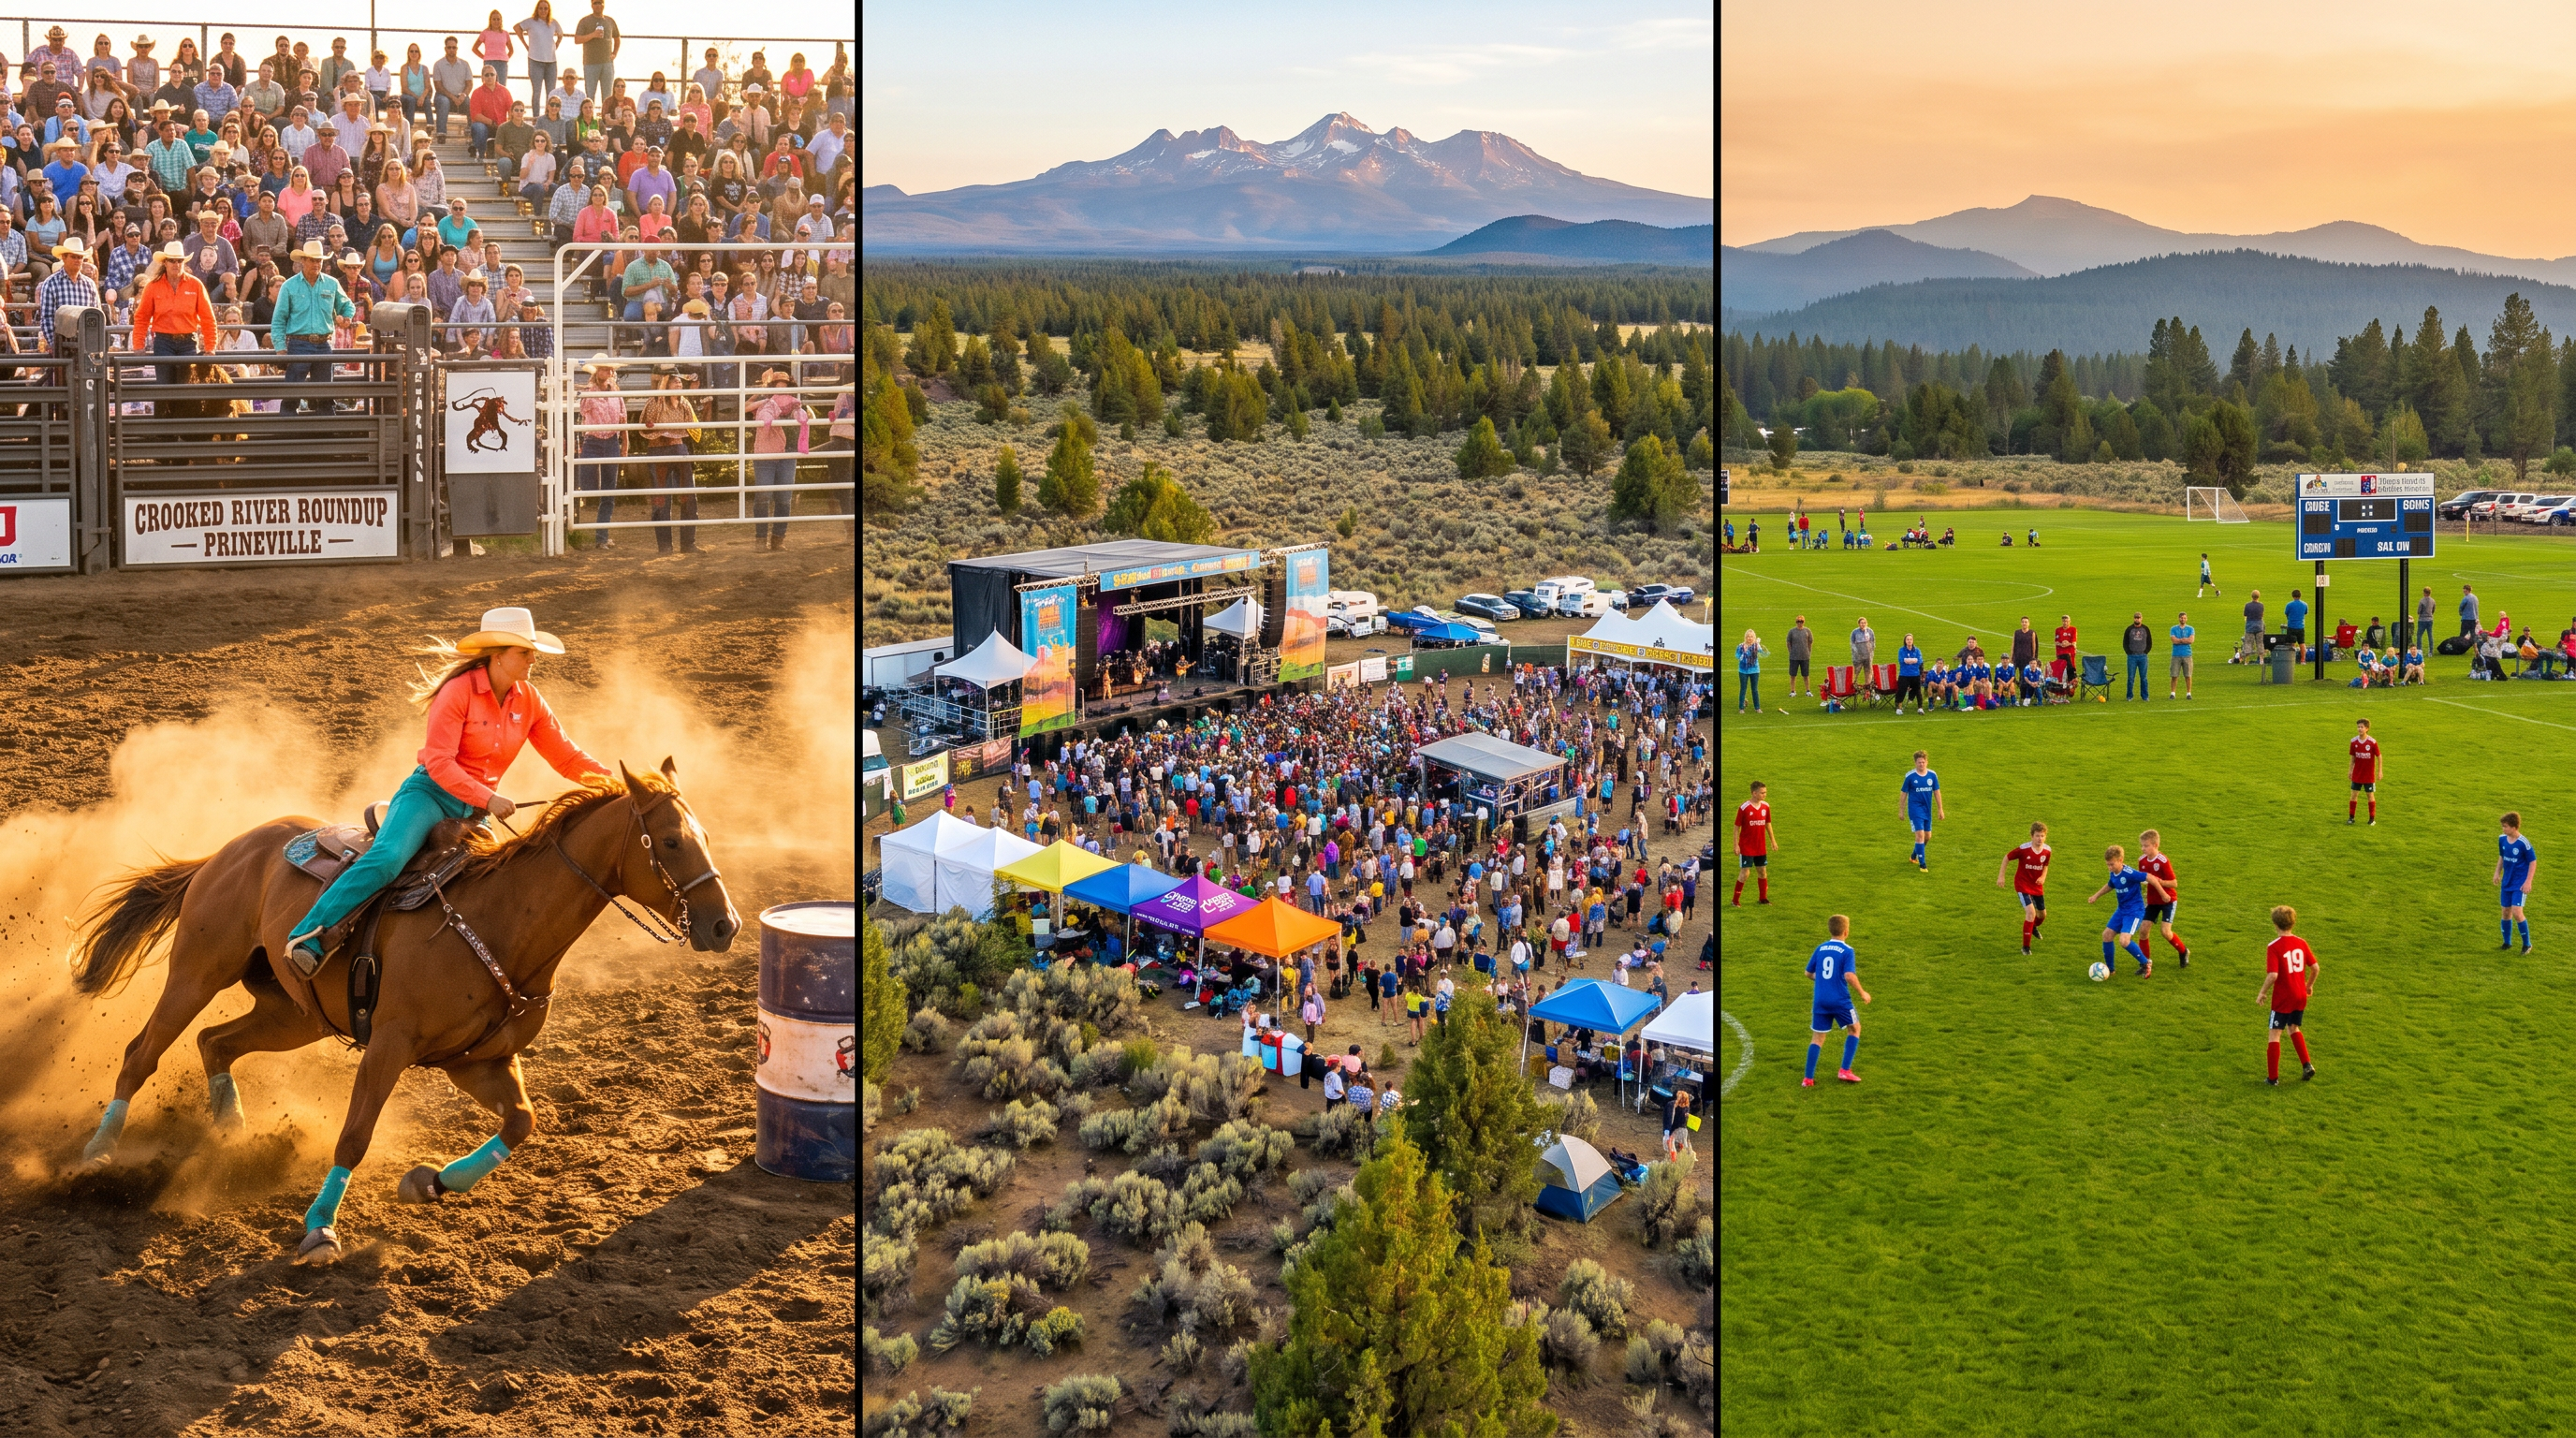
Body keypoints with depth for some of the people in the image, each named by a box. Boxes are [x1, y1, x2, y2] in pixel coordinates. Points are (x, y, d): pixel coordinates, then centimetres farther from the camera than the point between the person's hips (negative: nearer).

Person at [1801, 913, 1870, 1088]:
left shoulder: (1820, 949, 6)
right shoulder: (1847, 951, -10)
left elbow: (1808, 973, 12)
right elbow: (1849, 975, -21)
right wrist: (1862, 993, -8)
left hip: (1820, 1000, 4)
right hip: (1840, 1000, -4)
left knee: (1817, 1037, 10)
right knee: (1855, 1028, 19)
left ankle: (1808, 1079, 4)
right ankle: (1844, 1070, 13)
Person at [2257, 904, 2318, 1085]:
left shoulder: (2274, 947, -18)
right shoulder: (2301, 943, -2)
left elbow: (2273, 975, -25)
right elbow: (2315, 967, 2)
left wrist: (2262, 993, -10)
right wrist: (2310, 985, 20)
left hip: (2282, 998, -6)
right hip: (2300, 996, 6)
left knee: (2274, 1034, 5)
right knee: (2294, 1028, 27)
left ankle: (2273, 1077, 7)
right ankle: (2307, 1065, 17)